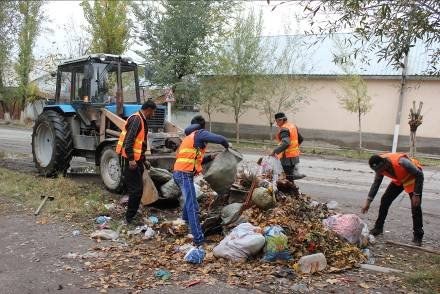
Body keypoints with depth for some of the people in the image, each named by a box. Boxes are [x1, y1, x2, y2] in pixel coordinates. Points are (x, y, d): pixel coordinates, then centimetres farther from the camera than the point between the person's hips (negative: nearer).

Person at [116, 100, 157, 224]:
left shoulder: (141, 120, 15)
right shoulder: (136, 119, -16)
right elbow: (128, 140, -24)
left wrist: (143, 159, 23)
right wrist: (131, 159, -26)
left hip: (136, 159, 10)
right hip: (130, 160, -10)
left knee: (136, 188, 17)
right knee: (136, 189, -6)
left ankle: (131, 215, 29)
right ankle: (129, 218, 2)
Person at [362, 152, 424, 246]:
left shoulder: (401, 162, -41)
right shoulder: (380, 167, -21)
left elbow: (419, 175, -28)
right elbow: (376, 183, -6)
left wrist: (416, 195, -29)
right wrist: (368, 201, -9)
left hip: (413, 178, -6)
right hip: (399, 180, 6)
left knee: (415, 207, -12)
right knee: (385, 200, -1)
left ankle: (418, 236, 1)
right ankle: (378, 228, 12)